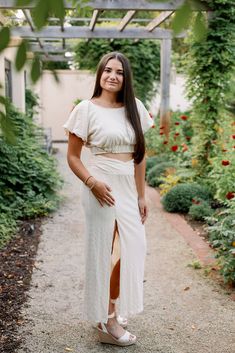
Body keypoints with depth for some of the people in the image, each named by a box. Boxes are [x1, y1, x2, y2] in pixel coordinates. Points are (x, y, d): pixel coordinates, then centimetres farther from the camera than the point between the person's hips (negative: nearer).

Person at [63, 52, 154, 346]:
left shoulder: (135, 108, 9)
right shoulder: (87, 109, -4)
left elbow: (139, 154, 12)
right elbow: (72, 156, -3)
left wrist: (141, 196, 10)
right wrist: (92, 182, -19)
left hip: (129, 189, 5)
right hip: (103, 188, -5)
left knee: (131, 250, 10)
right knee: (107, 253, 3)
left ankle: (111, 314, 32)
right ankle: (107, 323, 19)